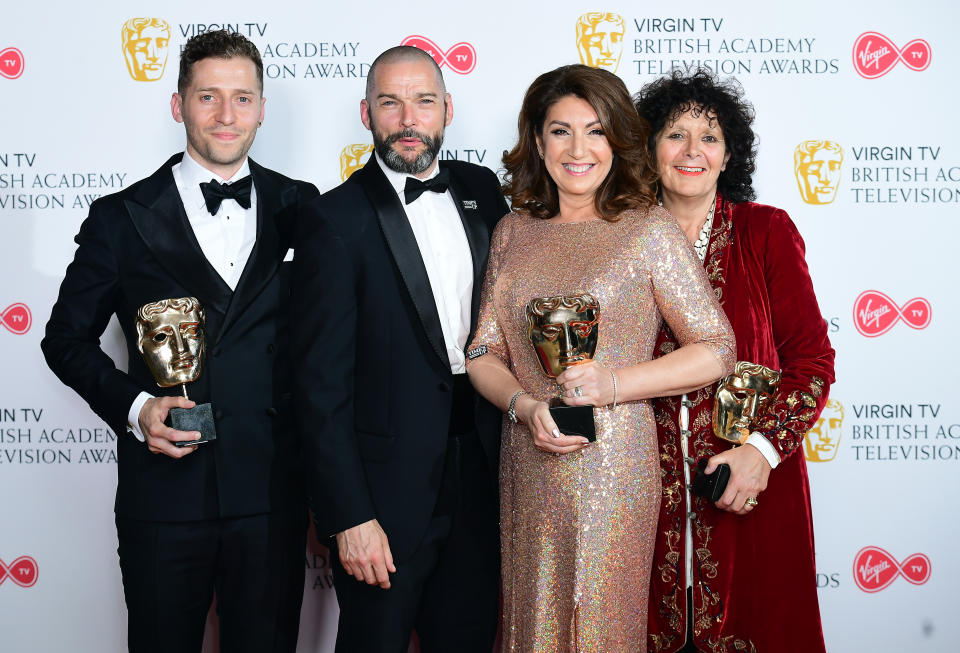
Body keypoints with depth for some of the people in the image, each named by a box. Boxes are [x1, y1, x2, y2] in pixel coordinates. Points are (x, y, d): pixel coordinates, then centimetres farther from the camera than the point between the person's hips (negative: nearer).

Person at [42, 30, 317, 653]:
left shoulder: (299, 208, 4)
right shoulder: (123, 217, -1)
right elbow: (67, 337, 5)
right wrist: (133, 407, -11)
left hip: (273, 489, 2)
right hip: (165, 490, -1)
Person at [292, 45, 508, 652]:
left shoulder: (482, 189, 5)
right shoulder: (336, 219, -12)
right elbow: (323, 381, -13)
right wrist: (349, 517, -16)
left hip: (481, 469, 5)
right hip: (388, 485, -5)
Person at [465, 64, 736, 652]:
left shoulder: (648, 231, -5)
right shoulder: (514, 233, 7)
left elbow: (717, 350, -5)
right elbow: (484, 351, 9)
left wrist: (612, 385, -16)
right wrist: (524, 405, -11)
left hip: (610, 466, -3)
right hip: (529, 465, 4)